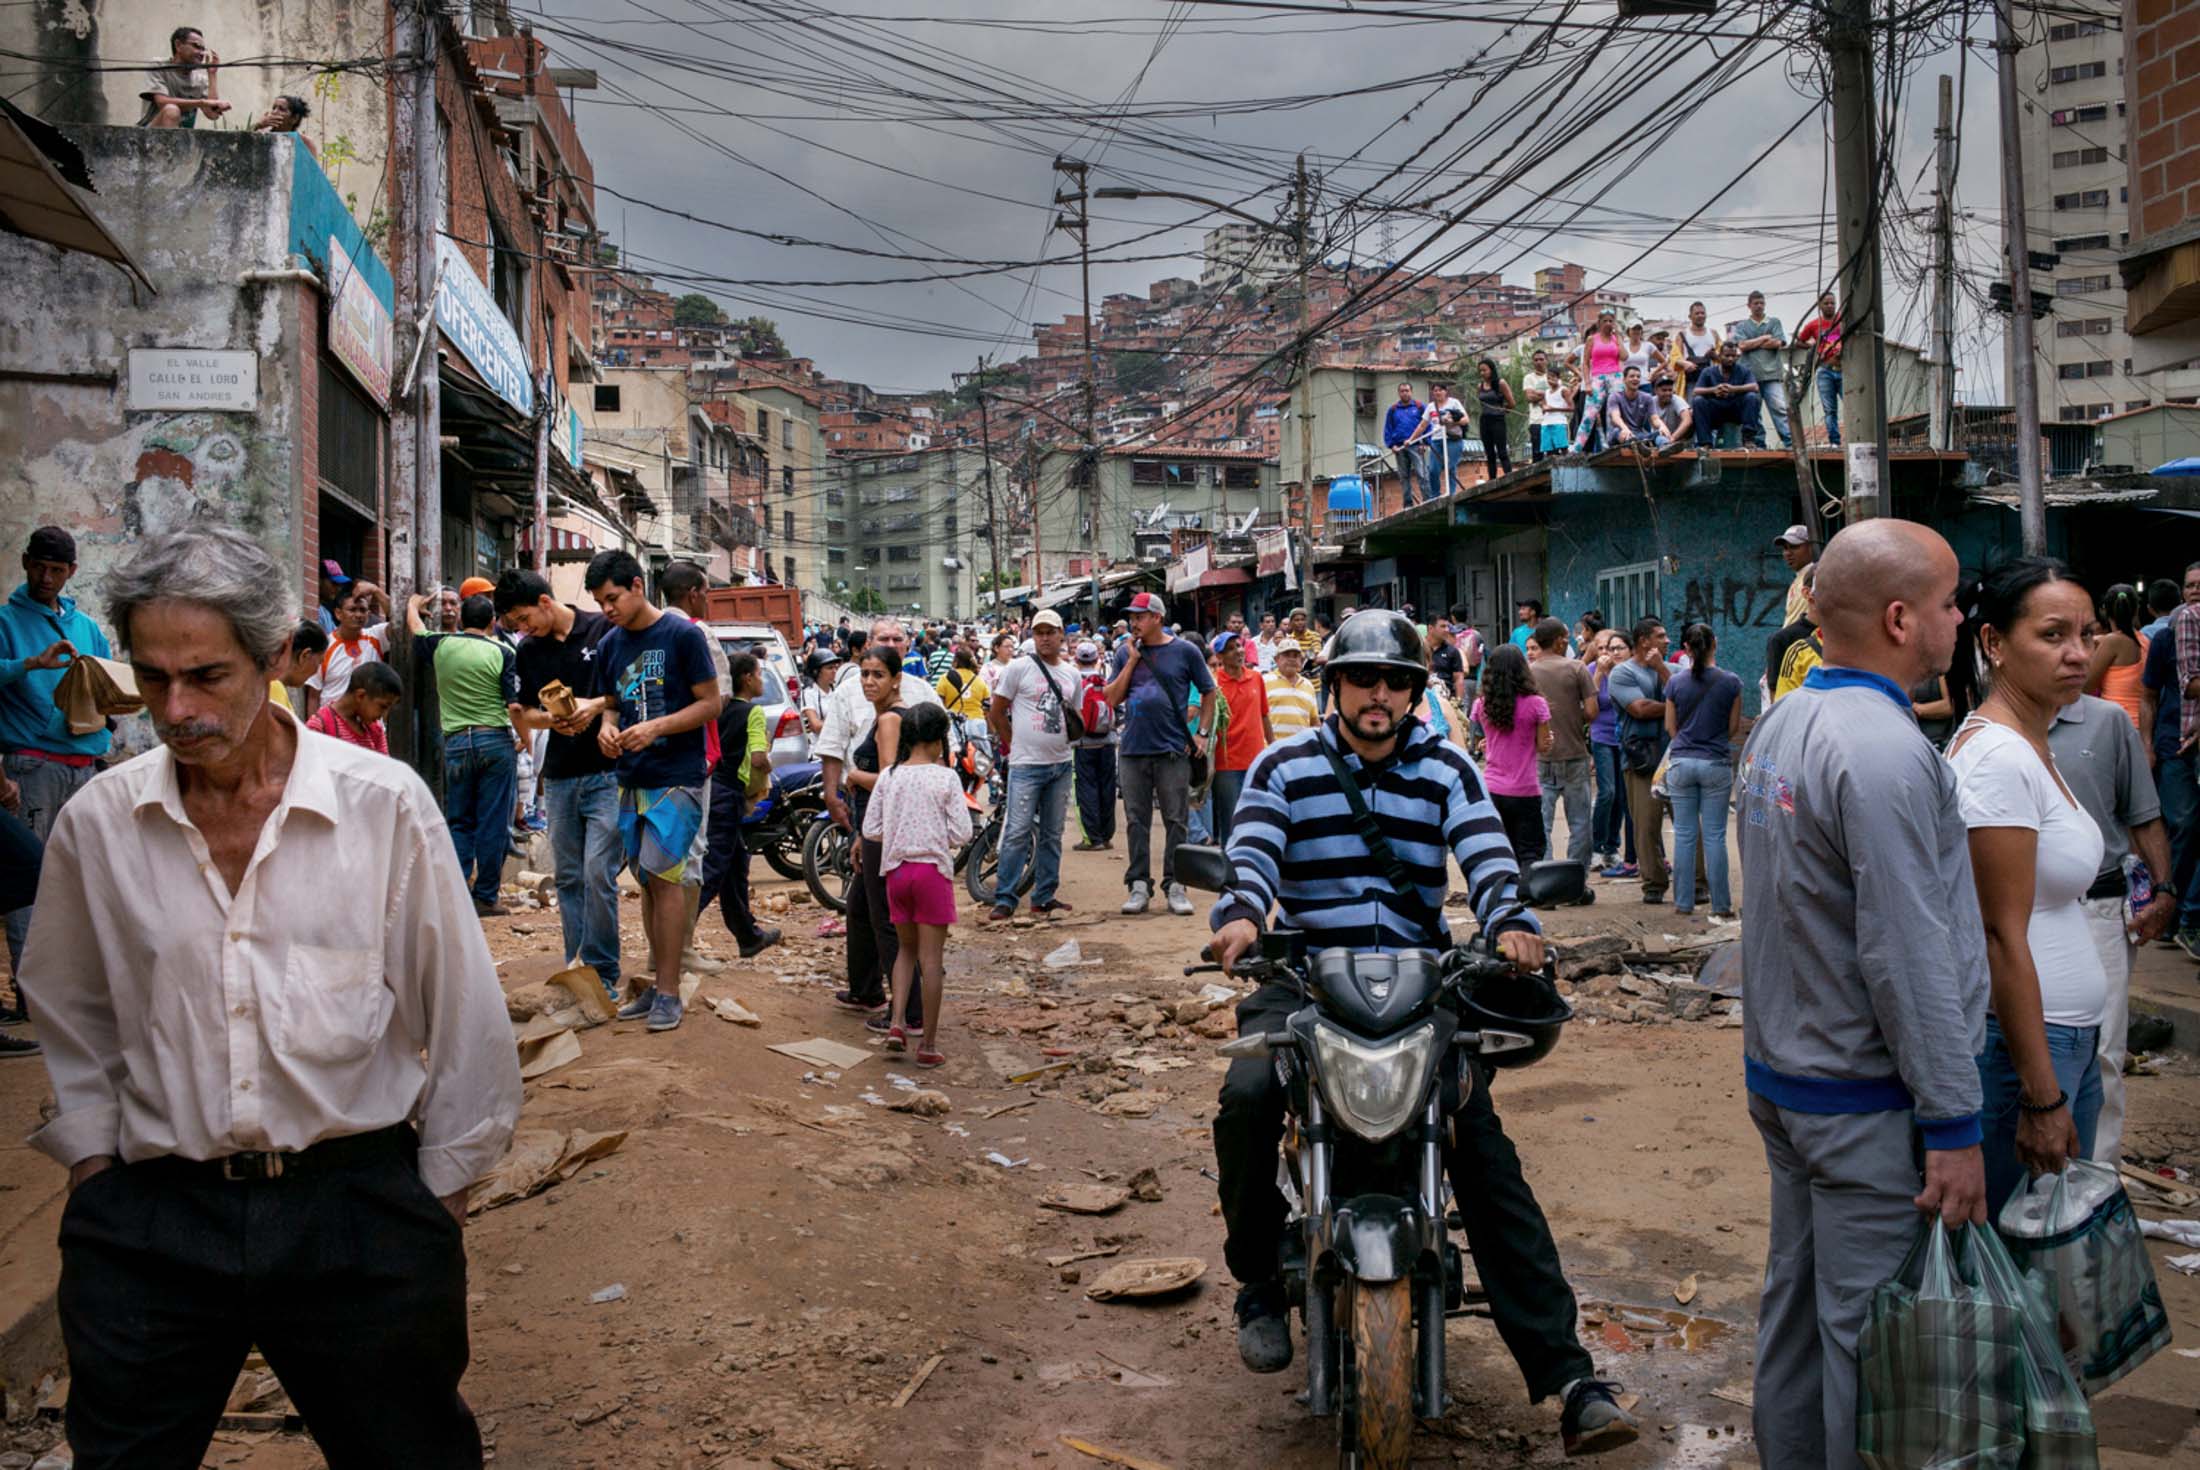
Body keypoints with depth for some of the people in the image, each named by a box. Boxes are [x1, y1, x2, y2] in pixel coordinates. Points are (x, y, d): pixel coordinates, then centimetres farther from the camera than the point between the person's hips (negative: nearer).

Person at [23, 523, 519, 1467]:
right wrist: (92, 1161, 10)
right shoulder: (95, 824, 0)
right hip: (151, 1221, 2)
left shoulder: (385, 805, -9)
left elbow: (463, 1011, -2)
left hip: (360, 1204, -1)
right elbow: (70, 1021, 15)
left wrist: (442, 1193, 1)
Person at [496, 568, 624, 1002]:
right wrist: (550, 719, -8)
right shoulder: (528, 651, 11)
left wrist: (597, 705, -17)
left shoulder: (604, 630, -4)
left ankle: (602, 972, -2)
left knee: (598, 874, -11)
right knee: (568, 878, 9)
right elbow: (525, 714, 14)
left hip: (607, 773, -5)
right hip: (558, 777, 5)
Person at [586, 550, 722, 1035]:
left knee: (663, 876, -9)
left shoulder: (682, 635, -8)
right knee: (648, 880, 10)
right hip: (632, 778, 6)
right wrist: (607, 727, -4)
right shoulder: (609, 645, 10)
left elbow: (711, 703, -8)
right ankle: (658, 981, 18)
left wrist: (656, 727, -20)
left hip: (676, 777, -6)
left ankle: (669, 991, -3)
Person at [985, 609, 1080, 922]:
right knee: (1018, 832, -9)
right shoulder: (1020, 667, -4)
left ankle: (1044, 896, 19)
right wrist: (1014, 744, 1)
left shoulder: (1071, 673, 12)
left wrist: (1077, 728, 5)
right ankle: (1004, 899, -4)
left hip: (1061, 764, 6)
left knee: (1052, 834, 11)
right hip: (1026, 765, -6)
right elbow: (996, 711, -1)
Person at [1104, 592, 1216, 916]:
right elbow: (1112, 698, 3)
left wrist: (1202, 734, -2)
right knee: (1136, 822, 6)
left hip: (1173, 751, -3)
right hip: (1132, 750, 3)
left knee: (1176, 822, 1)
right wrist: (1133, 660, -3)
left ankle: (1175, 886, 7)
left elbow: (1208, 694, 7)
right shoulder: (1125, 653, 9)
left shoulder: (1185, 651, 1)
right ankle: (1139, 886, 12)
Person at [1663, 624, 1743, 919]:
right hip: (1717, 763, -1)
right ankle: (1720, 904, 6)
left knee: (1684, 834, 6)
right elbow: (1734, 729, 1)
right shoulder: (1730, 682, -5)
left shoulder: (1676, 682, -2)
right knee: (1714, 836, 2)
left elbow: (1670, 727, 5)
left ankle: (1683, 902, 10)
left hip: (1682, 762, 1)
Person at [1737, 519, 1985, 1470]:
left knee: (1795, 1302, 18)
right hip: (1866, 1104, -9)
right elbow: (1908, 959, -23)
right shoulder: (1884, 750, -22)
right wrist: (1954, 1124, -18)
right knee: (1869, 1330, 2)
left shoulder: (1778, 724, 8)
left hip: (1779, 1073, 9)